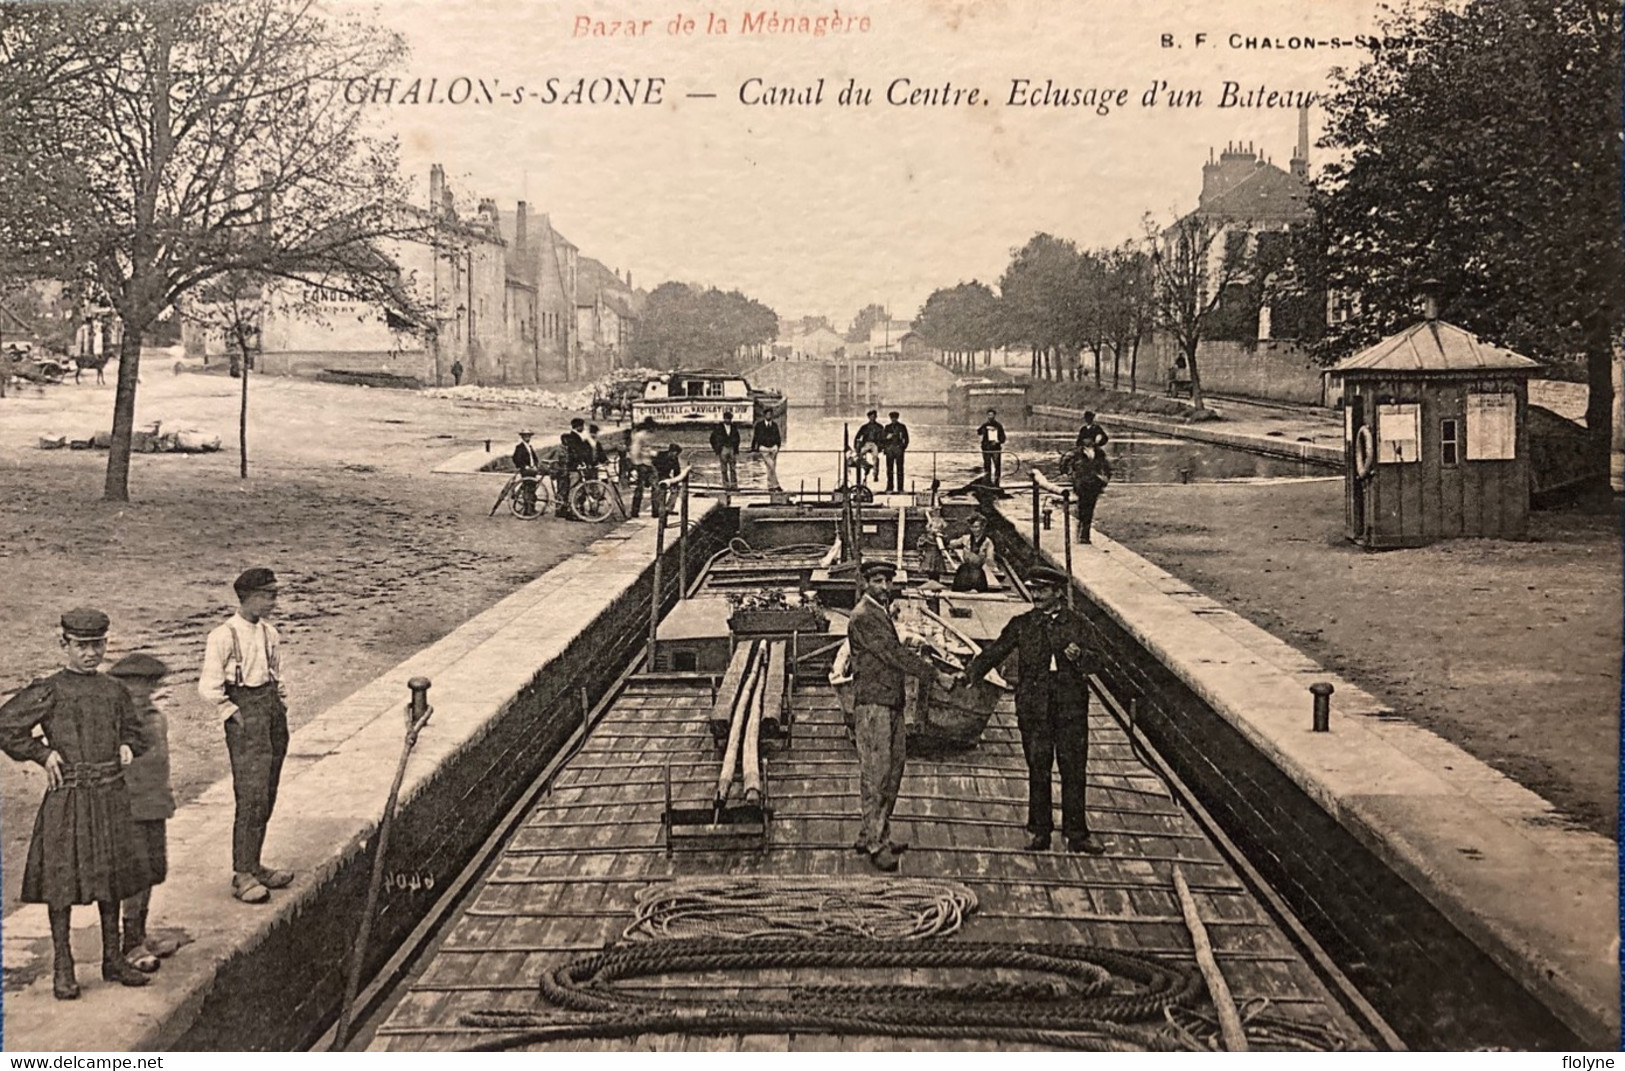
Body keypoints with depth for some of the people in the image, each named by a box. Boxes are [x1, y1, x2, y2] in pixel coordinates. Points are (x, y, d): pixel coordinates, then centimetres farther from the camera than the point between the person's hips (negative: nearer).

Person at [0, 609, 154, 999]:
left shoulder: (114, 691, 9)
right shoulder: (49, 692, -6)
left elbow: (134, 730, 22)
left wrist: (127, 747, 2)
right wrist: (43, 753, -10)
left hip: (111, 794, 5)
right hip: (68, 796, -5)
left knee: (112, 877, 12)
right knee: (61, 881, 0)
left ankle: (113, 959, 24)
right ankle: (62, 969, 11)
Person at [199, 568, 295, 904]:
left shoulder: (269, 633, 11)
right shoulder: (224, 636, -11)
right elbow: (208, 687, -12)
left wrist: (281, 707, 14)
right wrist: (233, 713, -11)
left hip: (272, 710, 7)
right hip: (245, 715, -7)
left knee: (267, 798, 10)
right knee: (251, 797, -11)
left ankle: (254, 867, 19)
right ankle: (242, 875, -6)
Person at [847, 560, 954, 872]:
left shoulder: (882, 613, 18)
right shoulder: (863, 616, -13)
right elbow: (894, 654, -18)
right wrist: (936, 675, -17)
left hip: (892, 703, 10)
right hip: (872, 704, -10)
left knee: (892, 771, 12)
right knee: (875, 773, -6)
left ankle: (871, 834, 21)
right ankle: (875, 844, -2)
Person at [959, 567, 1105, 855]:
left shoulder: (1074, 623, 6)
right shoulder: (1022, 624, 7)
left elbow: (1090, 665, 5)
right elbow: (994, 652, 2)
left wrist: (1078, 657, -18)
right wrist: (970, 673, -13)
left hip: (1071, 705, 0)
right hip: (1034, 707, 0)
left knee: (1074, 771, 1)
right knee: (1038, 770, 5)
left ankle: (1077, 834, 9)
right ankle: (1040, 832, 16)